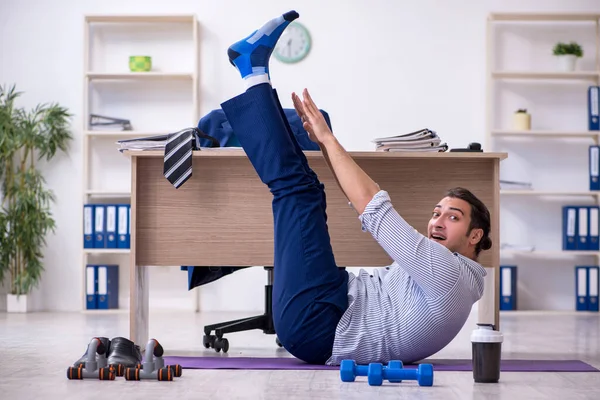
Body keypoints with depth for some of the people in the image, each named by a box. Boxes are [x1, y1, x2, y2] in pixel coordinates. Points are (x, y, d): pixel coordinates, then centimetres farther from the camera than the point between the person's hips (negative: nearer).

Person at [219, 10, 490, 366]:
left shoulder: (453, 276, -10)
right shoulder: (436, 265, 21)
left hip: (313, 324, -9)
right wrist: (324, 140, 15)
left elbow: (373, 207, -15)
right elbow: (372, 205, 21)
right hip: (318, 320, 9)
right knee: (300, 188, 19)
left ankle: (256, 74, 2)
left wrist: (328, 139, -7)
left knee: (297, 186, -12)